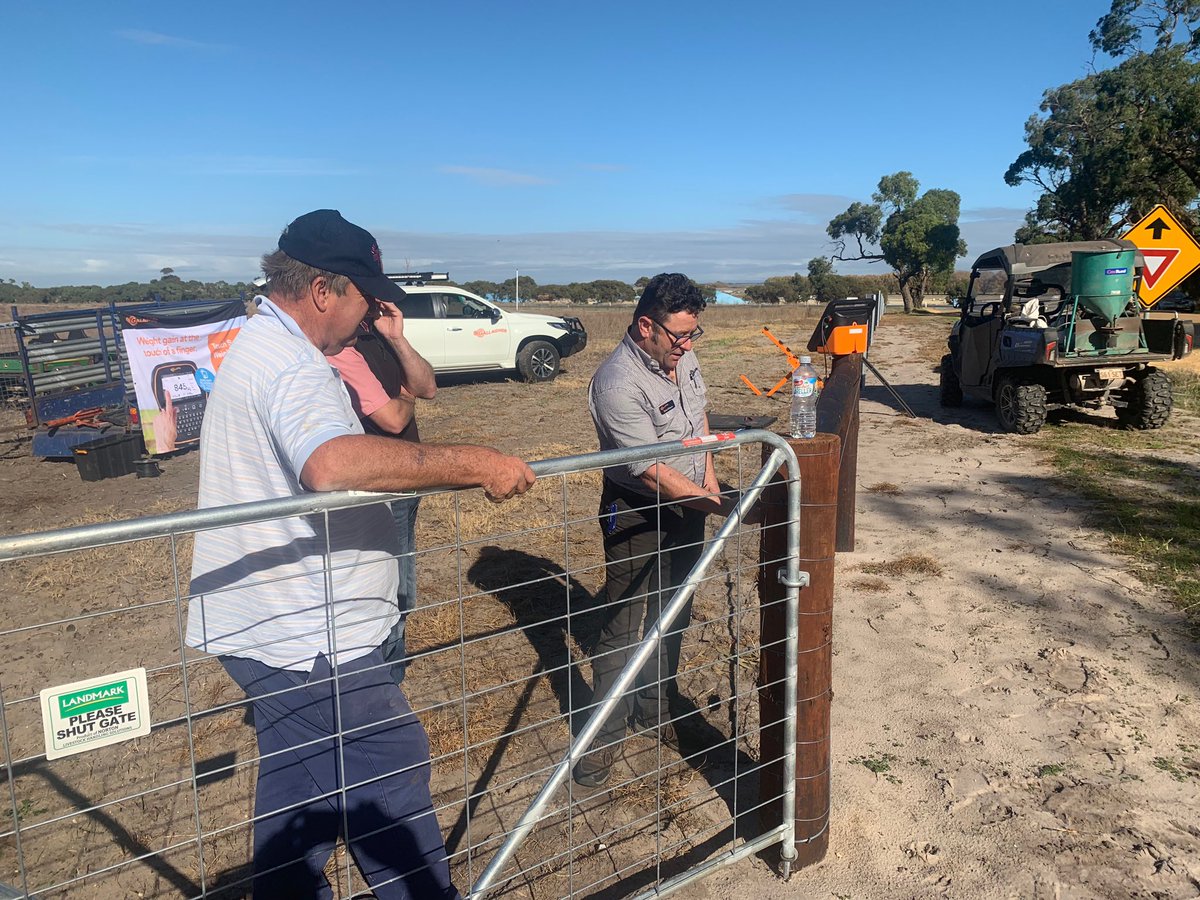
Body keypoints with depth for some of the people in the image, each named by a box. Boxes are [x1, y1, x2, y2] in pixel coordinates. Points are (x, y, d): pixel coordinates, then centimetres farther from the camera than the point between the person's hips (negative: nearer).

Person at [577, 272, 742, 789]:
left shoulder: (682, 358, -1)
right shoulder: (619, 384, -28)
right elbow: (652, 472, -29)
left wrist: (710, 480, 9)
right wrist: (720, 505, -30)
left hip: (688, 508, 8)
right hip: (637, 517, -8)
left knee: (673, 619, 18)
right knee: (623, 630, 1)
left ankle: (656, 711, 37)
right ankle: (603, 736, 18)